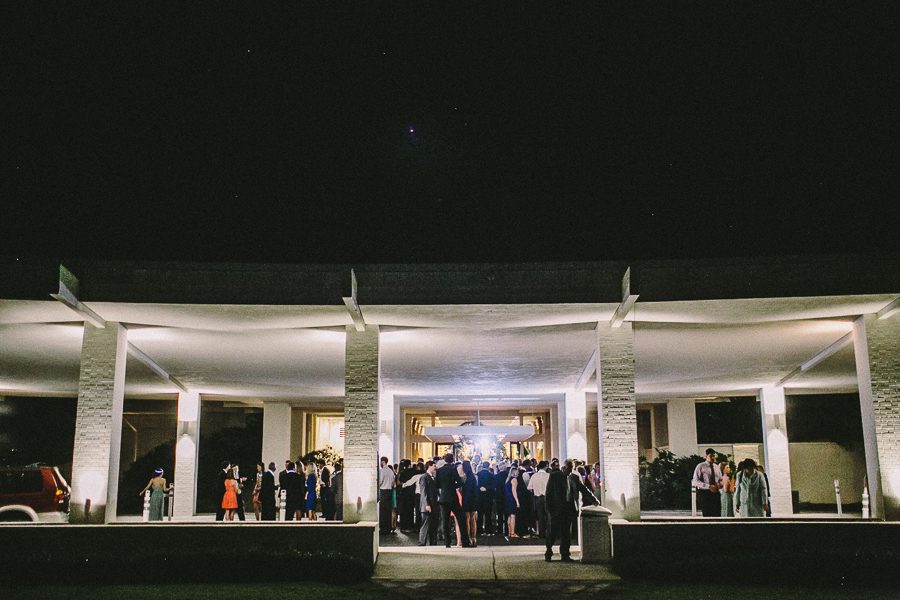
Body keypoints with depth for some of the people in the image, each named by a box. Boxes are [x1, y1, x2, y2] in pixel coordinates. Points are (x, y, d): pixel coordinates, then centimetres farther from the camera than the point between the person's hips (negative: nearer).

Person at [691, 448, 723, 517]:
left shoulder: (716, 467, 14)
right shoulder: (700, 466, -4)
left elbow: (721, 480, 20)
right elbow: (695, 482, -10)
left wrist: (719, 485, -6)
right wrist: (708, 486, -22)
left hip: (715, 493, 5)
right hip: (704, 493, -5)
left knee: (717, 515, 0)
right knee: (707, 515, -7)